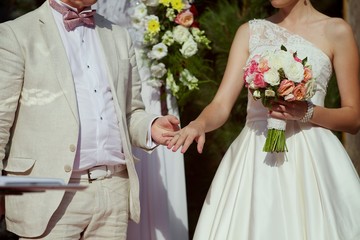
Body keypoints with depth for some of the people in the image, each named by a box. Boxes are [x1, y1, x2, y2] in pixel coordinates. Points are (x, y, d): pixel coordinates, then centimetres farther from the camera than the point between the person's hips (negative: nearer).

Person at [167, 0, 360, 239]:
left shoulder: (336, 31, 3)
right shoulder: (250, 31, 12)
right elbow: (222, 105, 2)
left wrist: (307, 112, -14)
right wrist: (199, 125, -19)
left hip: (309, 159, -2)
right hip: (254, 158, 2)